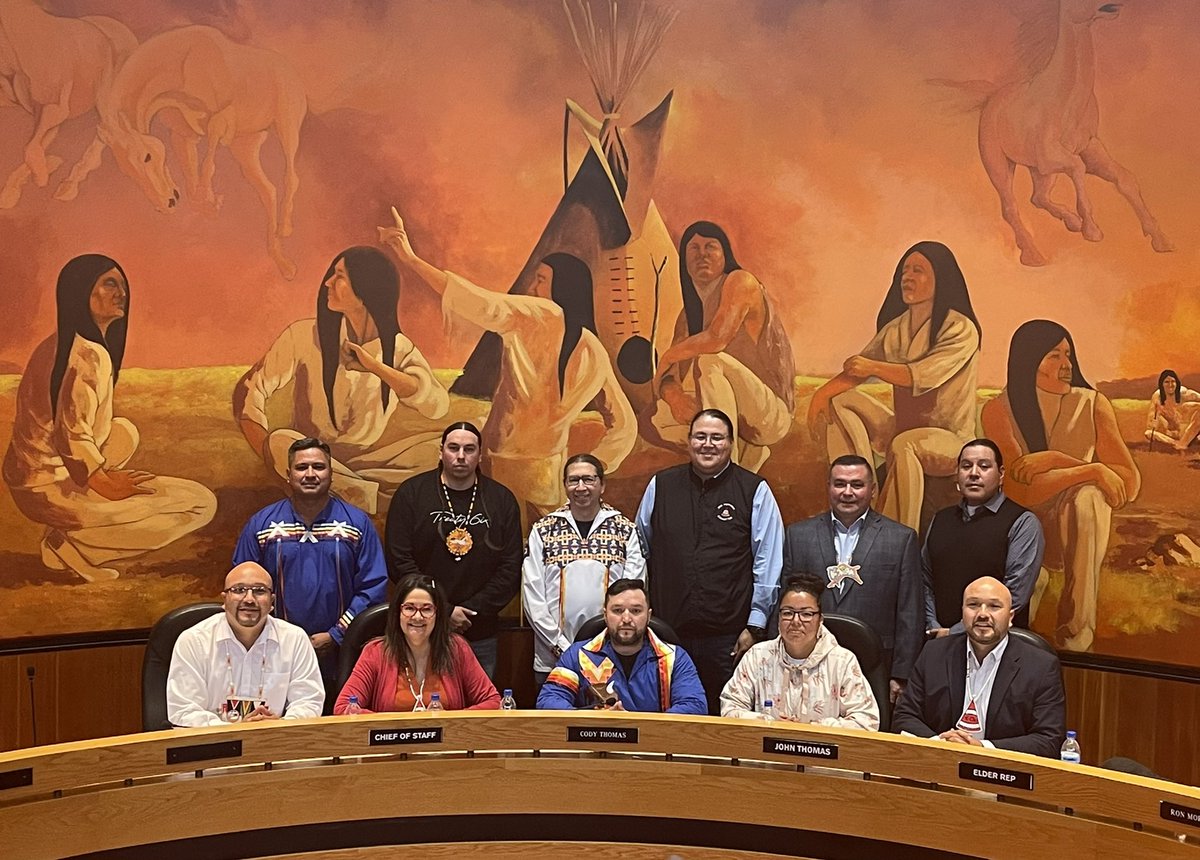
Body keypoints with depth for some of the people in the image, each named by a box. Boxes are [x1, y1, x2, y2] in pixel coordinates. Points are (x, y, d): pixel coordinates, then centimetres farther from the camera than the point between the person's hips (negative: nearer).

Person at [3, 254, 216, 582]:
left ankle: (71, 531, 14)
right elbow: (72, 435, -22)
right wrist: (107, 484, -10)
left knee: (125, 431, 32)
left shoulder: (57, 344, 12)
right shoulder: (89, 355, -17)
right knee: (201, 504, -7)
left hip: (30, 478, 9)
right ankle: (70, 544, -6)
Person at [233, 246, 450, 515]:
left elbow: (438, 405, -23)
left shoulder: (399, 349, -6)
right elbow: (249, 392, -6)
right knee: (282, 441, -33)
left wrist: (374, 366, -30)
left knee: (435, 442, -21)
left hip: (369, 459, 1)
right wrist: (273, 458, -19)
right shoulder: (304, 336, -8)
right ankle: (383, 499, -22)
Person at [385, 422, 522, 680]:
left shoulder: (502, 499, 5)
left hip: (480, 634, 2)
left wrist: (473, 610, -9)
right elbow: (399, 561, -6)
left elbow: (511, 568, 2)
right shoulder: (411, 493, 0)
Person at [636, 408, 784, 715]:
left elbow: (768, 563, 0)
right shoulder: (660, 486, 7)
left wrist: (755, 626, -3)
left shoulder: (755, 491, 0)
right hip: (667, 631, 2)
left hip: (729, 637, -2)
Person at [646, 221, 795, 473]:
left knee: (709, 362, -30)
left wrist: (668, 356, -10)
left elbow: (717, 339, -28)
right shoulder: (687, 316, 12)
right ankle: (746, 452, 9)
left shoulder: (741, 282, -11)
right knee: (652, 423, -3)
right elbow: (669, 375, 3)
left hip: (773, 412, -8)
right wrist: (671, 394, -23)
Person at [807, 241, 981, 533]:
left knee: (903, 445, -38)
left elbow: (925, 375, -26)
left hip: (948, 437, -6)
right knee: (839, 401, -11)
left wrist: (874, 368, -33)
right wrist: (822, 392, -20)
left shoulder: (960, 330, -11)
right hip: (901, 428, 7)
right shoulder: (895, 328, 7)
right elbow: (857, 370, -3)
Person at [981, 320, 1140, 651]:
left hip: (1075, 523, 0)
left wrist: (1056, 460, -24)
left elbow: (1130, 482, -16)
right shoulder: (998, 411, -11)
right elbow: (1021, 490, -24)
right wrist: (1094, 471, -27)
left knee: (1089, 495, -33)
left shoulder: (1093, 405, -6)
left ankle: (1077, 633, -30)